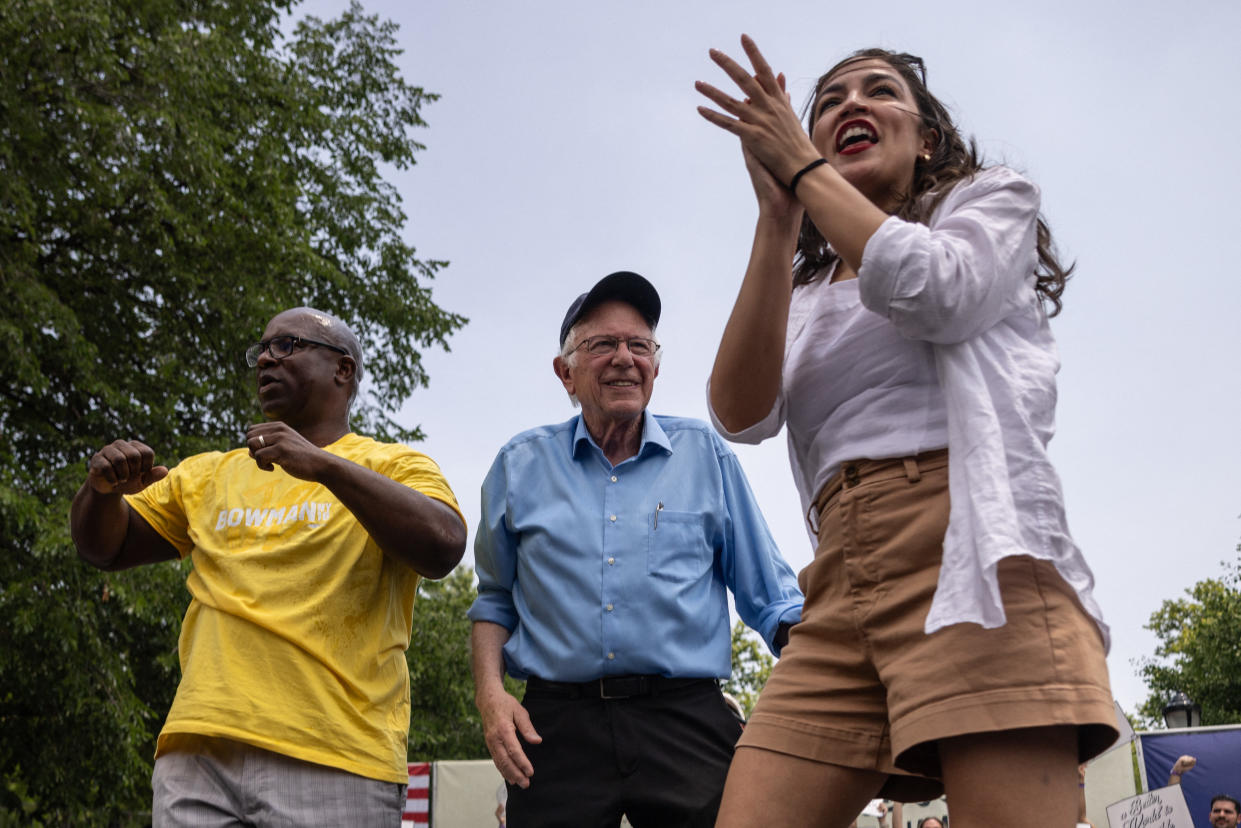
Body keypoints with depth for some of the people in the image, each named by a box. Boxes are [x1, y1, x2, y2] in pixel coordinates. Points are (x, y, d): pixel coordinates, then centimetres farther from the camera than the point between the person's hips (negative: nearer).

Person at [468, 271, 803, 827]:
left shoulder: (705, 454, 8)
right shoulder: (520, 466, 10)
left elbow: (769, 597, 9)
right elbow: (495, 598, 18)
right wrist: (490, 693, 2)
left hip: (686, 720, 0)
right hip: (559, 727, 1)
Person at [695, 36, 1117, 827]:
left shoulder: (990, 200, 17)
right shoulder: (800, 292, 26)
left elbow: (932, 292, -8)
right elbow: (742, 415, 4)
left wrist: (802, 168, 2)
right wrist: (778, 218, 1)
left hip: (969, 552, -4)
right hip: (845, 584, 5)